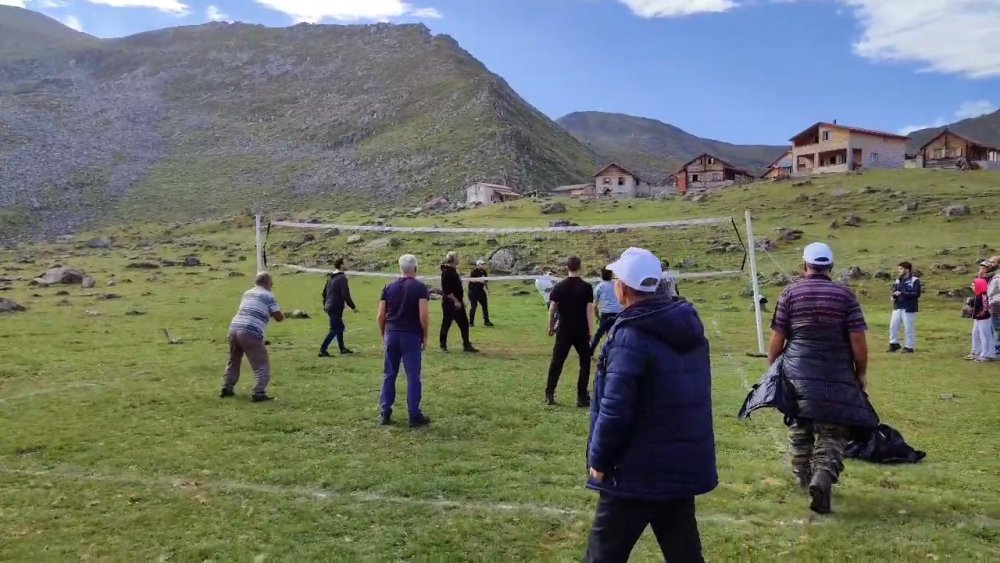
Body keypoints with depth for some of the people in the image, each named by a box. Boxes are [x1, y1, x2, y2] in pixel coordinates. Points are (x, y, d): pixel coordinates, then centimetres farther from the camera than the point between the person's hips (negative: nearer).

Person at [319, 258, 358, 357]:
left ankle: (342, 348, 27)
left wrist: (325, 304, 33)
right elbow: (346, 295, -20)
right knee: (334, 329, -4)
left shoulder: (331, 277, 12)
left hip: (329, 307, 9)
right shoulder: (342, 278, -15)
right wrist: (353, 307, -12)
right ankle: (323, 350, -5)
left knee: (340, 327, 19)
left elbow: (324, 291, 21)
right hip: (336, 308, -9)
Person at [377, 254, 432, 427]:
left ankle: (384, 413, 15)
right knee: (413, 376, 2)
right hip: (411, 335, -4)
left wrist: (383, 335, 16)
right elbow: (423, 315, -13)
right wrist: (425, 336, -2)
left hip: (392, 334, 4)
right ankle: (414, 416, 5)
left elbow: (381, 315, 5)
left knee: (389, 375, 12)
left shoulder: (389, 287, 7)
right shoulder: (420, 287, -5)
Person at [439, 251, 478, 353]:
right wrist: (456, 301, -22)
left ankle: (467, 345, 13)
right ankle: (443, 346, 14)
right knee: (446, 325, 2)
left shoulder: (454, 271, 13)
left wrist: (461, 300, 17)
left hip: (457, 303, 9)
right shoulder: (446, 272, -16)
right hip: (449, 303, -9)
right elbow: (447, 290, -22)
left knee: (464, 324, 8)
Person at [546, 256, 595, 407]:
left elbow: (552, 308, 0)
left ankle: (549, 395, 11)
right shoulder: (586, 287, -7)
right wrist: (591, 331, -8)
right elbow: (589, 310, -11)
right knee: (585, 363, 10)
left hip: (564, 331, 2)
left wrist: (551, 326, 12)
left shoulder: (559, 286, -1)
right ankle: (582, 397, 7)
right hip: (582, 332, -2)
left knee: (556, 363, 10)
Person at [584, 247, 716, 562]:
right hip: (685, 466, 8)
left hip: (639, 471, -8)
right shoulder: (690, 328, 6)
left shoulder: (631, 337, -20)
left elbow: (615, 409, -23)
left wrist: (598, 459, -9)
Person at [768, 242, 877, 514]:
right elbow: (858, 339, -3)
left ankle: (804, 477, 30)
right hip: (837, 376, -1)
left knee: (799, 426, 16)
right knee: (833, 431, 4)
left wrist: (772, 364, 13)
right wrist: (861, 372, 8)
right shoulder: (845, 295, 0)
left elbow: (778, 337, 0)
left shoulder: (790, 293, 0)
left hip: (798, 372, 1)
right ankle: (823, 477, -16)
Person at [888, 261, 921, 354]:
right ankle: (894, 344, 19)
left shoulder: (915, 280, -8)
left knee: (909, 328, 0)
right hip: (897, 308, 6)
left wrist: (902, 293, -22)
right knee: (893, 326, 6)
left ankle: (908, 347, 9)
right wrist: (894, 295, -2)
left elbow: (916, 294, -17)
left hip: (909, 309, -6)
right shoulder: (898, 280, 13)